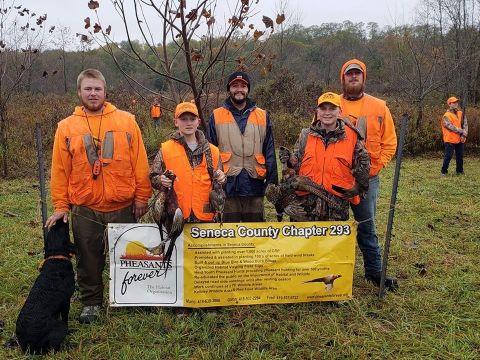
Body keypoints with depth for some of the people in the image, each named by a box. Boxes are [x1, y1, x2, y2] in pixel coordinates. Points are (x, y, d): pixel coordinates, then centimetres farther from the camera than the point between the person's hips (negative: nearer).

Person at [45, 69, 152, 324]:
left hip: (123, 205, 0)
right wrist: (60, 206, 0)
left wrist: (142, 196, -3)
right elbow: (60, 169, 3)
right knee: (89, 257, 11)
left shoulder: (126, 121, -1)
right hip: (84, 209, 1)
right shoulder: (66, 127, 2)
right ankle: (91, 302, 30)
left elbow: (139, 161, -1)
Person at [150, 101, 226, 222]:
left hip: (205, 214, 2)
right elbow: (153, 178, 2)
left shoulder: (212, 151, 5)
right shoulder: (165, 149, 0)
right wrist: (161, 180, -19)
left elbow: (218, 179, 13)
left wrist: (221, 179, -8)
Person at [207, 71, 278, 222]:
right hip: (227, 185, -1)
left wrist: (272, 182, 3)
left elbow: (269, 152, 9)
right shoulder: (216, 116, 5)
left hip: (254, 185, 2)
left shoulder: (263, 116, 9)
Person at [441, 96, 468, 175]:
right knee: (448, 156, -3)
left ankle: (460, 171, 22)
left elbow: (465, 124, 4)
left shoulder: (461, 113, 10)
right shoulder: (446, 116, -8)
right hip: (450, 140, -5)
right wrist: (462, 131, -17)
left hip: (460, 140, 6)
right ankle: (444, 171, 7)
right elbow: (451, 127, -17)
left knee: (460, 156, 11)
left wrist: (464, 135, -10)